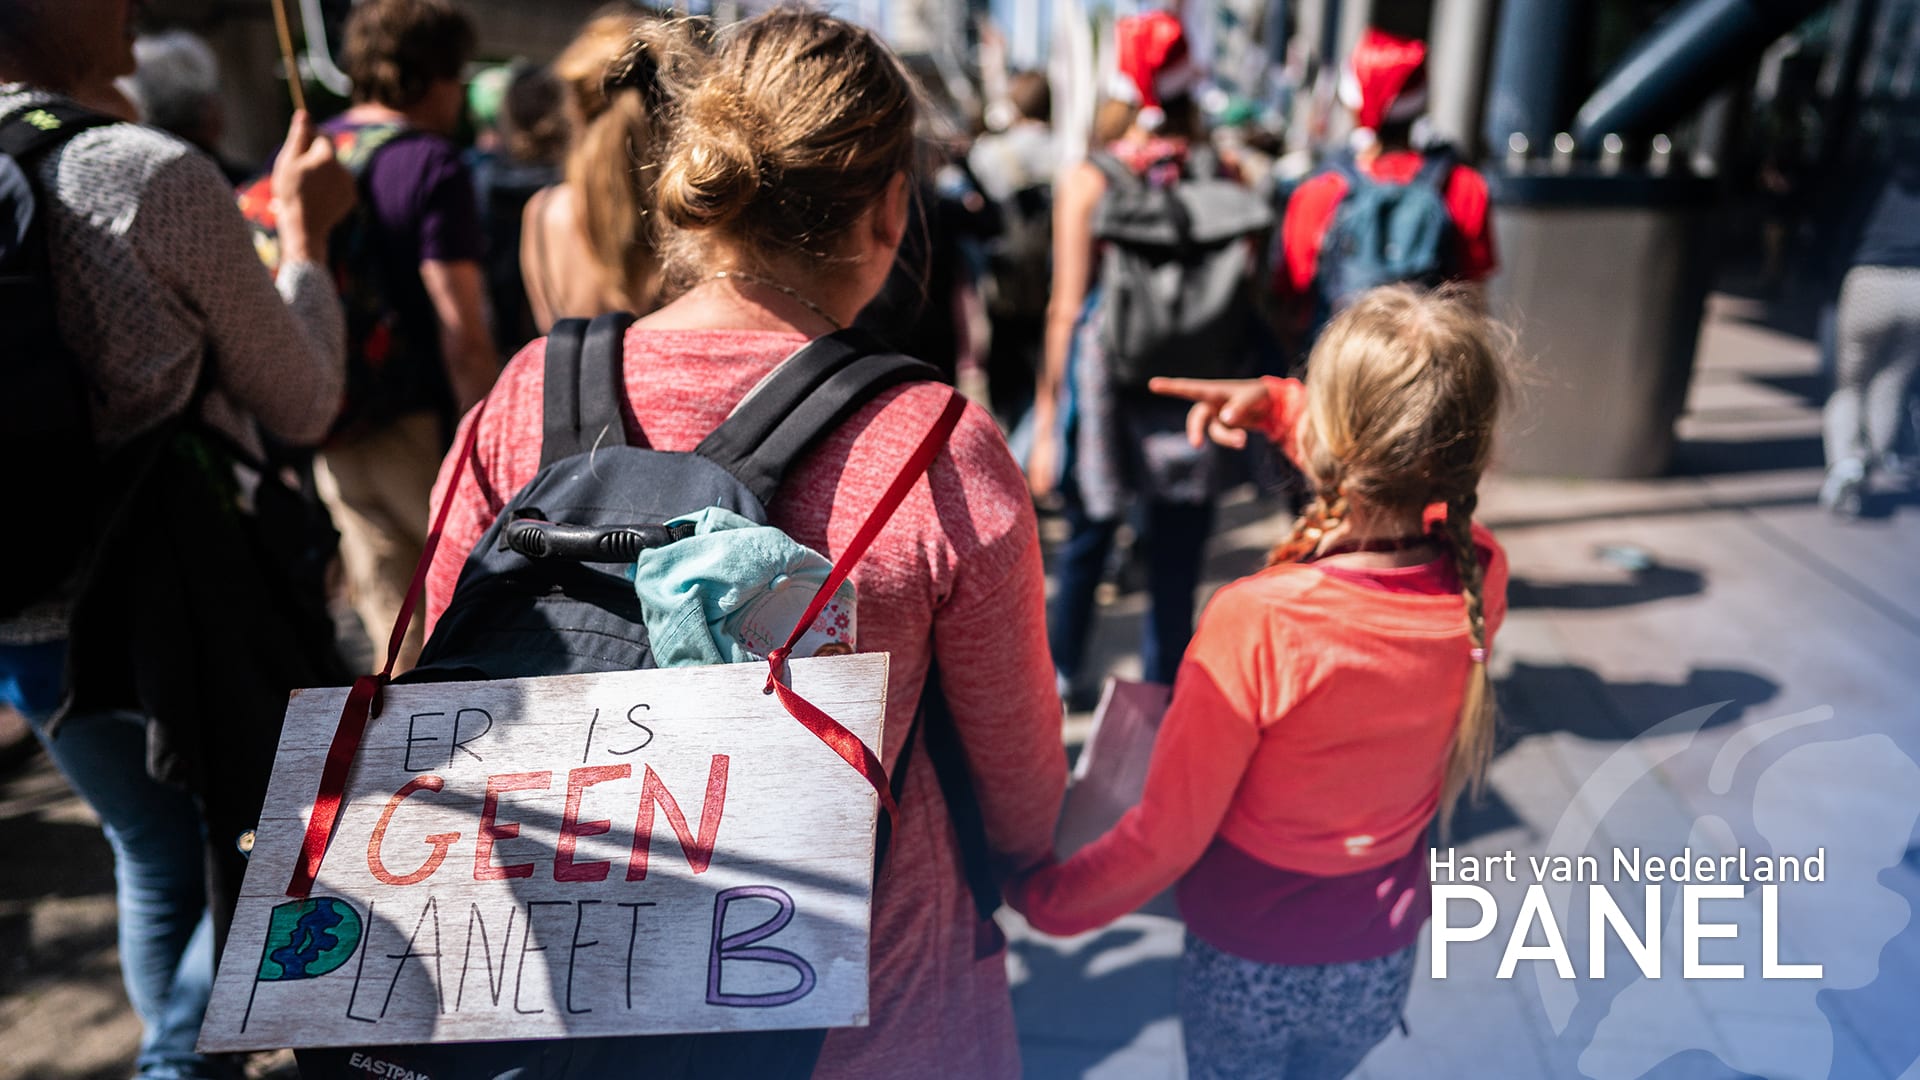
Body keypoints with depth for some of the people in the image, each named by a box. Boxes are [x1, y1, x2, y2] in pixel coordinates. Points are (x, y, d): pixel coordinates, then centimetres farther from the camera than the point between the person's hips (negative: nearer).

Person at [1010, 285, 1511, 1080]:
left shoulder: (1257, 622, -34)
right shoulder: (1480, 584, -19)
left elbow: (1166, 838, -23)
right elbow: (1406, 474, 6)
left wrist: (1040, 901, -7)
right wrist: (1275, 403, 0)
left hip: (1250, 963, -4)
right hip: (1381, 963, 4)